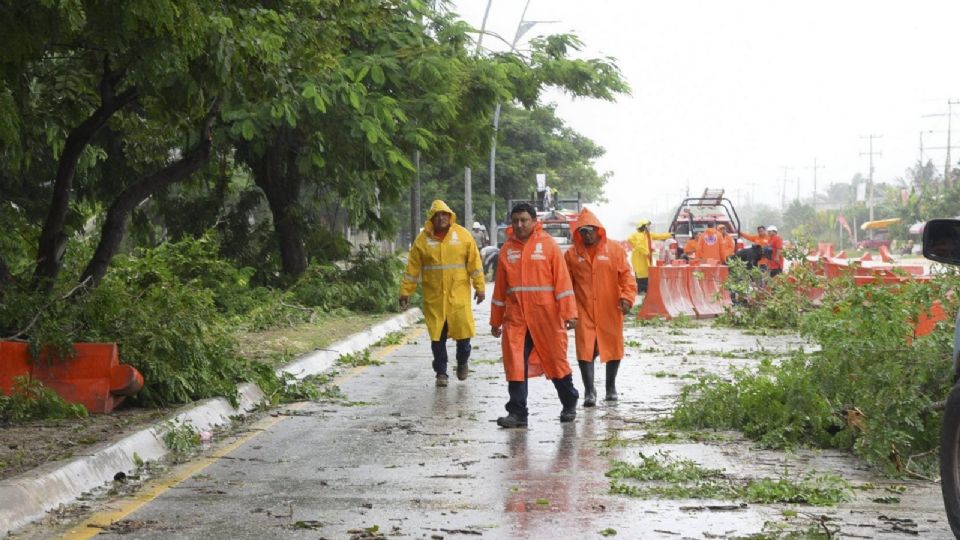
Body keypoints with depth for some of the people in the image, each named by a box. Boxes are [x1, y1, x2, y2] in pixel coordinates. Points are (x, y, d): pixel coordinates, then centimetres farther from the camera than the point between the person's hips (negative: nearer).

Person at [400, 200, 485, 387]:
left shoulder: (463, 235, 2)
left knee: (463, 330, 0)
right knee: (437, 336, 2)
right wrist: (405, 291, 2)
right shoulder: (423, 239, 2)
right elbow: (413, 268, 4)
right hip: (434, 297, 1)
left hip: (459, 294, 0)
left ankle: (463, 361, 28)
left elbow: (474, 263, 3)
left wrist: (479, 287, 0)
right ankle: (441, 373, 14)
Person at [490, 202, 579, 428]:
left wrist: (568, 313, -11)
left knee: (556, 360, 7)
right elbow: (500, 288, 15)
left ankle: (569, 404, 27)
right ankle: (517, 413, 2)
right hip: (515, 316, 3)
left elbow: (562, 280, -5)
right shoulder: (507, 249, 9)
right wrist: (496, 320, 16)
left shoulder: (548, 244, -1)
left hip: (546, 316, -3)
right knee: (515, 364, -3)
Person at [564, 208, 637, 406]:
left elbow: (626, 276, -3)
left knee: (613, 348, 11)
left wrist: (626, 297, -17)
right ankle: (589, 391, -1)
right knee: (585, 350, -7)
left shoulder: (614, 250, -1)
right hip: (584, 310, 0)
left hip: (610, 310, 0)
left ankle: (611, 387, 29)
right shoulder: (572, 254, 2)